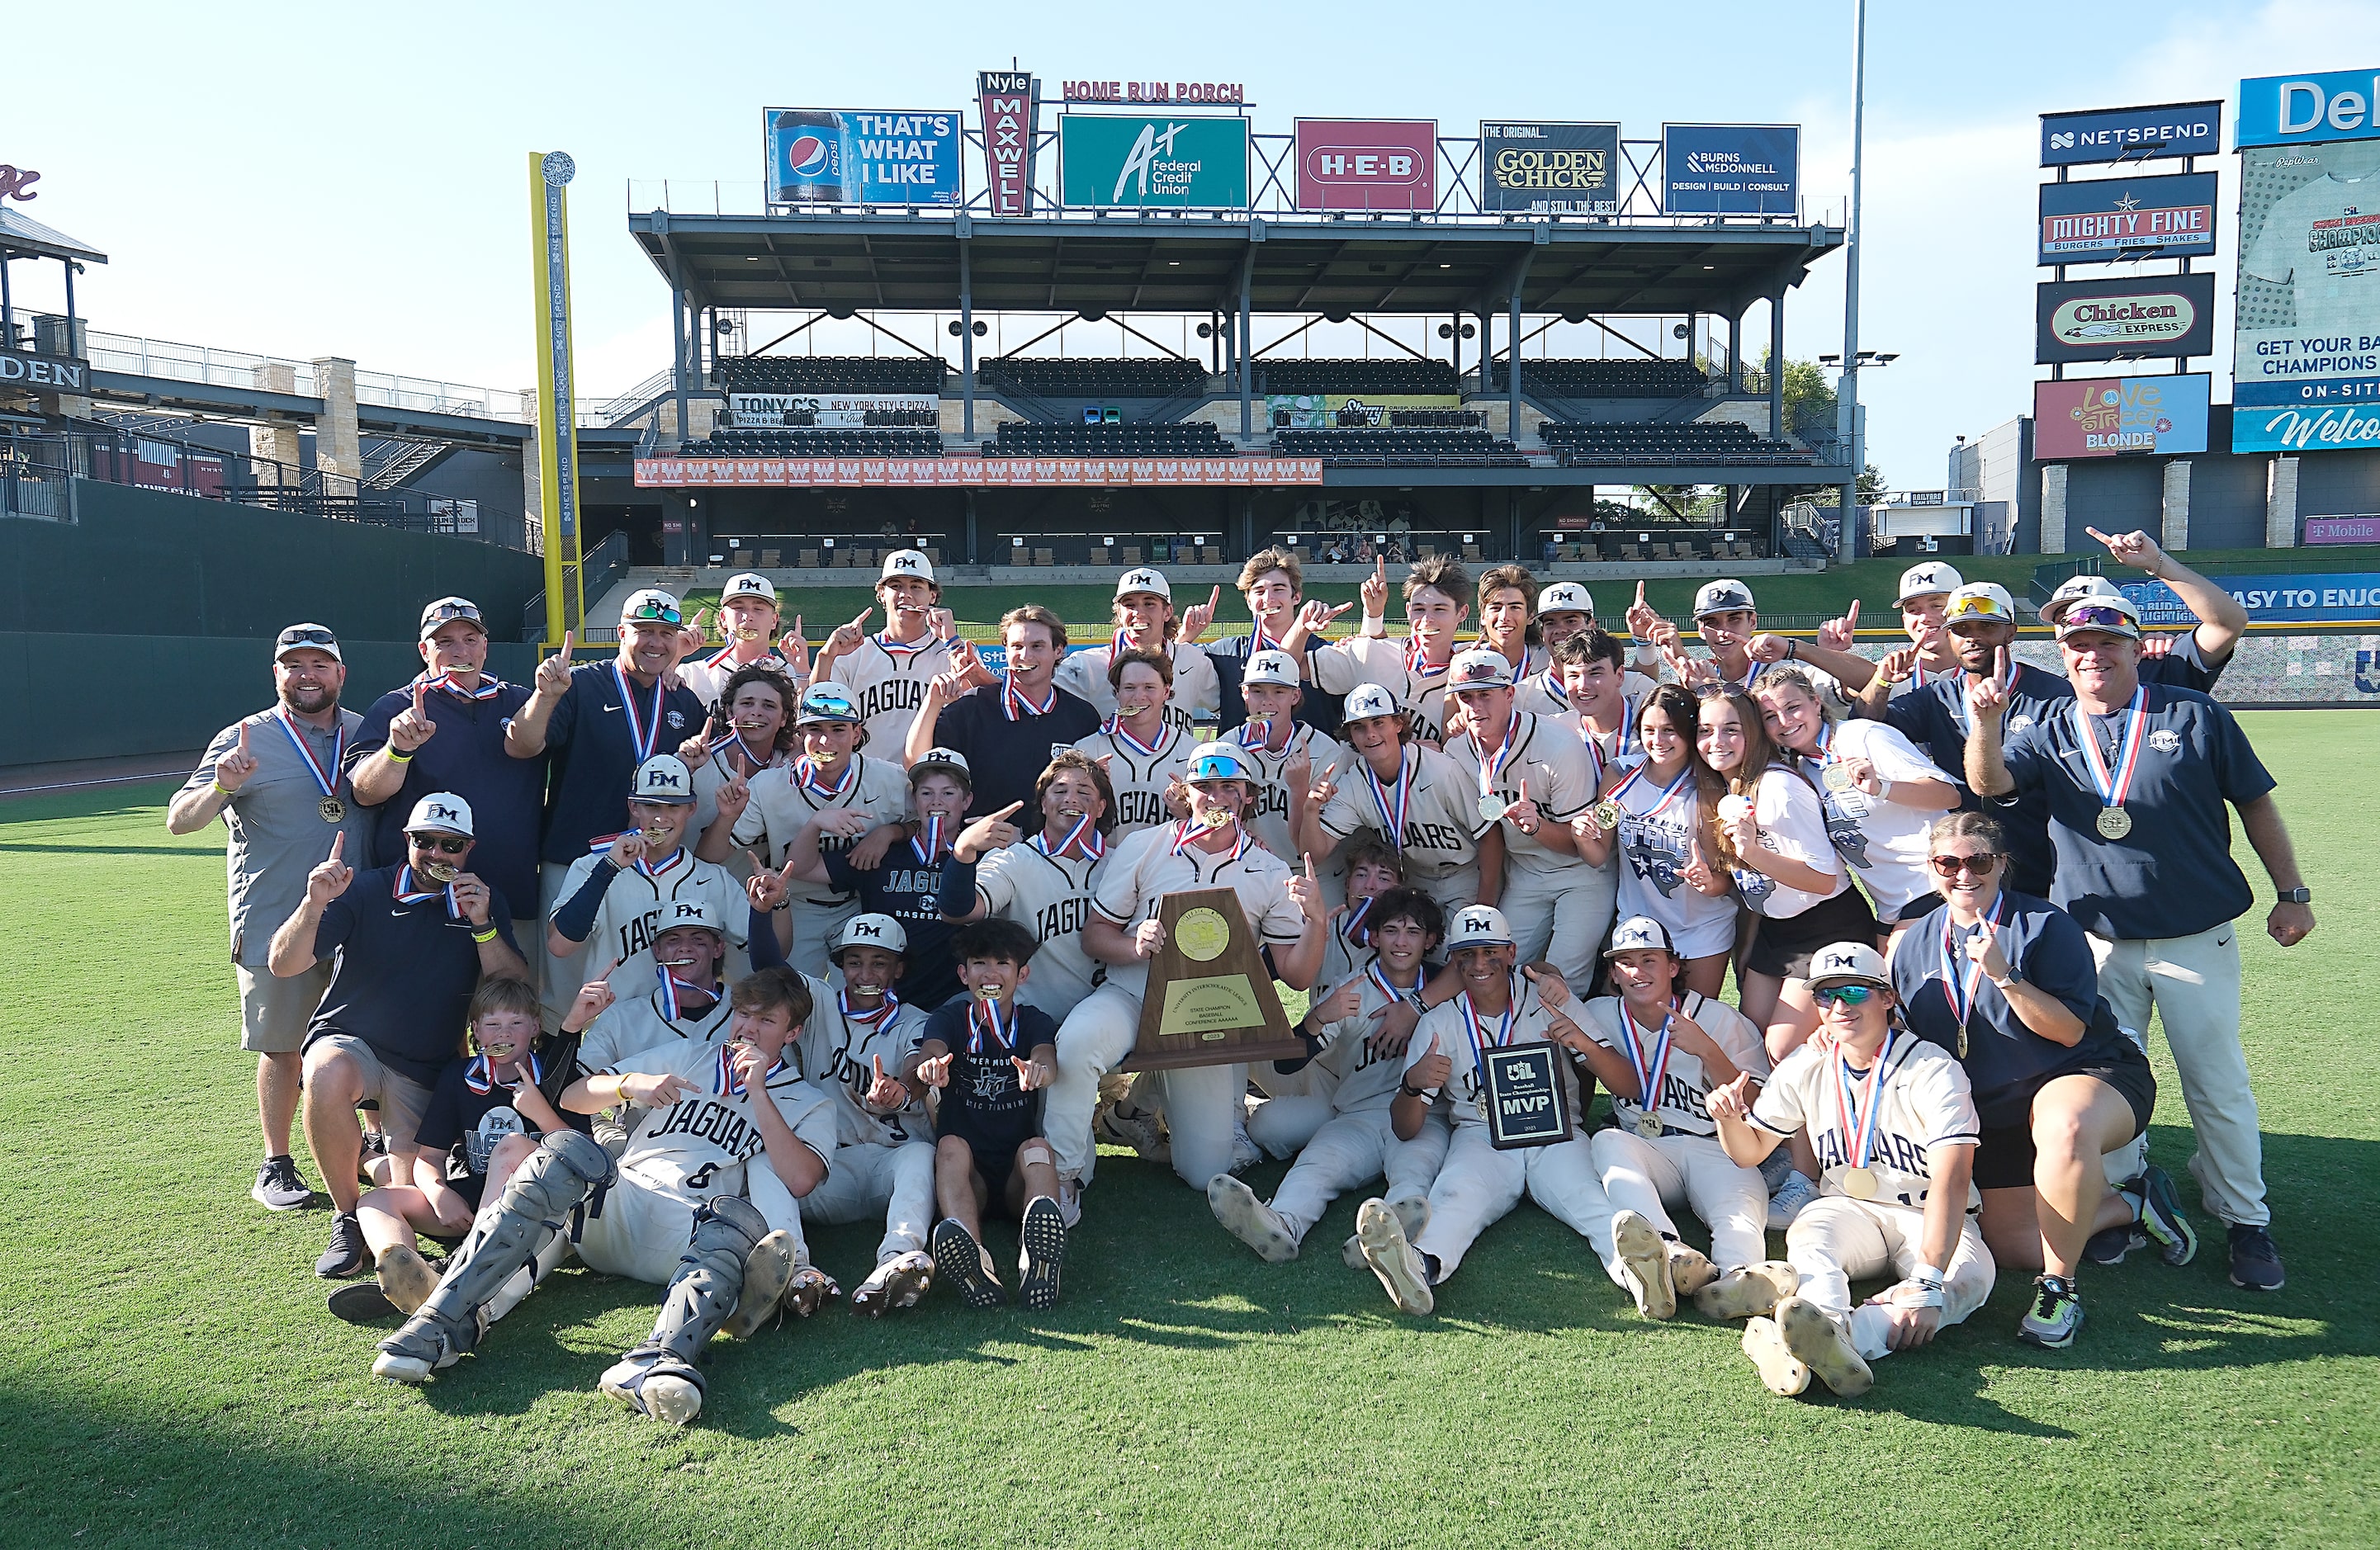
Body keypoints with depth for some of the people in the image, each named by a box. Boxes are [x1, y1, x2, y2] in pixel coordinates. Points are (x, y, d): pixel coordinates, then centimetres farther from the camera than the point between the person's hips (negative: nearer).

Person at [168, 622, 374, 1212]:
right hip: (276, 923, -3)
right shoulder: (246, 739, -3)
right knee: (281, 1046, 4)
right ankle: (276, 1166, 17)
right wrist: (221, 787, -27)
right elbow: (179, 820, -8)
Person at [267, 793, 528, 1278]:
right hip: (348, 1042, -2)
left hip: (427, 1071, 2)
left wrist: (482, 926, -22)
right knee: (328, 1075, -39)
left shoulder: (486, 904, 1)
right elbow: (284, 965, -13)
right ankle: (346, 1219, -19)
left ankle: (362, 1156, 30)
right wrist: (314, 906, -32)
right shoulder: (366, 891, -6)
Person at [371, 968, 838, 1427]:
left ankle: (656, 1361, -63)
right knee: (569, 1150, -28)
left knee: (739, 1220, -35)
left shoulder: (811, 1104, 17)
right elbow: (572, 1098, 18)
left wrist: (758, 1092, -6)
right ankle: (441, 1323, -38)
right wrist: (631, 1084, -3)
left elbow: (800, 1180, -4)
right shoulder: (688, 1057, 23)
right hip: (615, 1212, 2)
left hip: (688, 1240, -2)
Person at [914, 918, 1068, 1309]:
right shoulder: (949, 1018, 7)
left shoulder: (1033, 1021, 7)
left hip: (1017, 1174, 0)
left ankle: (1040, 1258, -58)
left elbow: (1047, 1057, -17)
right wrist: (930, 1066, -44)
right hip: (969, 1173, 0)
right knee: (951, 1145, -30)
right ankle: (973, 1261, -57)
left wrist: (1038, 1069, -44)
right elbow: (930, 1050, -17)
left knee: (1036, 1147, -30)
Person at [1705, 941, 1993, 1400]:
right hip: (1847, 1209, 3)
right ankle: (1831, 1339, -63)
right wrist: (1730, 1119, -17)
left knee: (1970, 1277, -36)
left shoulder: (1933, 1069, -15)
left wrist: (1928, 1281, -40)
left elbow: (1951, 1180, -27)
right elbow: (1750, 1152, 9)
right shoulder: (1805, 1068, 1)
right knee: (1807, 1237, -32)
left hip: (1928, 1219, -3)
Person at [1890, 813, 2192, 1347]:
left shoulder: (2044, 925, -12)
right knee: (2011, 1247, -1)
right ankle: (2131, 1205, 24)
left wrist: (2004, 975, -28)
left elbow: (2070, 1031, -18)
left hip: (2086, 1075, -6)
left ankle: (2059, 1288, -25)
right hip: (1995, 1113, 6)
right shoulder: (1913, 946, 4)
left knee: (2063, 1126, -43)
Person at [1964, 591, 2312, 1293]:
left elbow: (2255, 804, 7)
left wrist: (2291, 893, 3)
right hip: (2097, 944, 2)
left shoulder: (2194, 717, 3)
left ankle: (2246, 1222, 17)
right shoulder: (2049, 737, 6)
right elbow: (1988, 783, -13)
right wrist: (1985, 722, -32)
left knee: (2219, 1085, 3)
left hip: (2197, 939, -1)